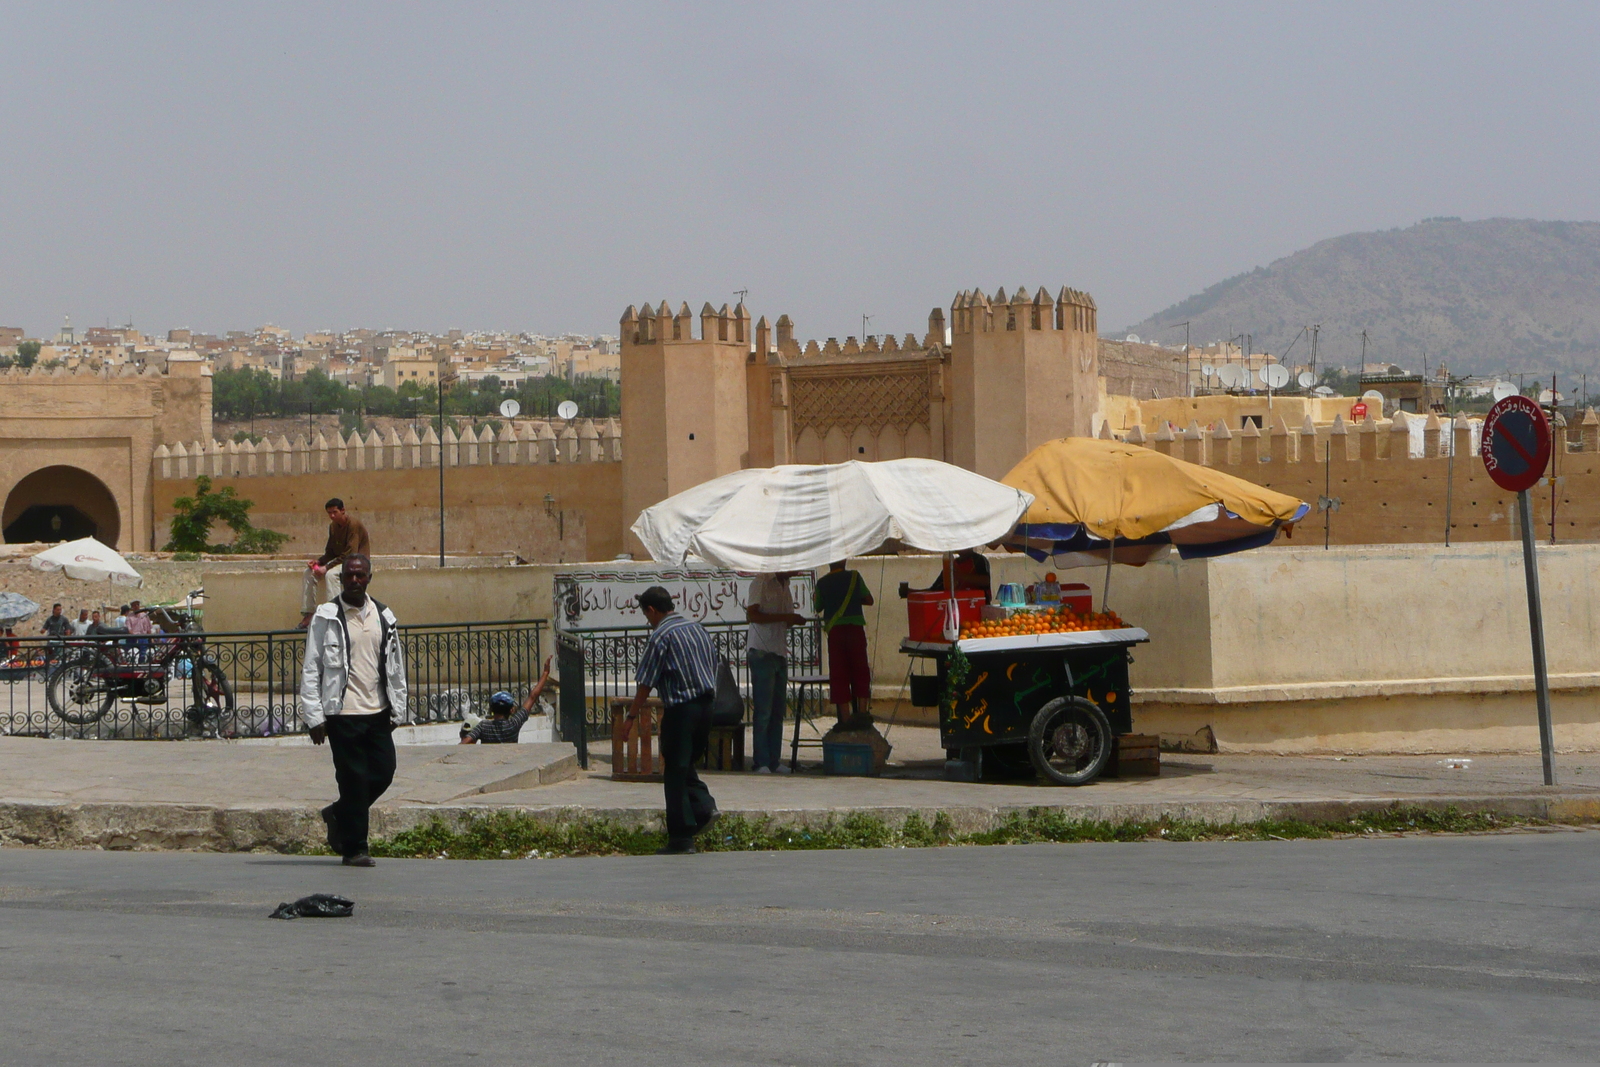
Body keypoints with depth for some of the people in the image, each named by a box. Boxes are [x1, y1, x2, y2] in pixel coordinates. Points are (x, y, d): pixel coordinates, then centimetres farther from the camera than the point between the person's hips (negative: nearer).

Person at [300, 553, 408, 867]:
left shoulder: (384, 617, 11)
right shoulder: (326, 617, -3)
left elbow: (395, 667, 17)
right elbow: (311, 669, -3)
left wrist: (397, 710, 13)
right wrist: (314, 717, -8)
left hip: (377, 712, 5)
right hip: (343, 713, -5)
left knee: (383, 773, 2)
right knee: (353, 779, -4)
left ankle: (338, 814, 28)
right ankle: (354, 848, 8)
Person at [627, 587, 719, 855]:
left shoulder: (661, 636, -10)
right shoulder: (697, 628, 12)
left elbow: (646, 682, -10)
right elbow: (713, 669, 17)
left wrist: (633, 713, 0)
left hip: (681, 709, -7)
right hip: (705, 705, 7)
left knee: (675, 772, 0)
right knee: (686, 765, 21)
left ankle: (681, 838, 0)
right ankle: (704, 806, 2)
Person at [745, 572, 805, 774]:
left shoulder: (784, 585, 17)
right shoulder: (761, 582, -8)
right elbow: (753, 615, -17)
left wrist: (794, 620, 2)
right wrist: (784, 617, -19)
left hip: (780, 653, 8)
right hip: (762, 653, -8)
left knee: (778, 710, 7)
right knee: (763, 711, -7)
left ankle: (774, 761, 11)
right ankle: (761, 763, -4)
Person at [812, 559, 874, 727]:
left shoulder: (822, 583, 2)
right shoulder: (854, 577, 2)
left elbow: (818, 608, 12)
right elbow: (869, 599, 6)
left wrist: (813, 597, 31)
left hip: (834, 630, 0)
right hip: (855, 628, 0)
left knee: (838, 675, 2)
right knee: (860, 671, 9)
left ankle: (845, 717, -1)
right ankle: (863, 710, 0)